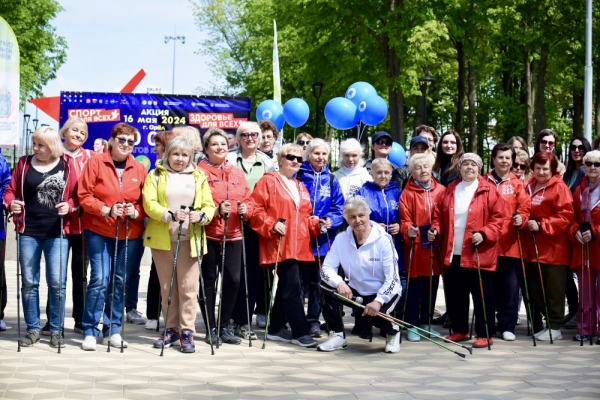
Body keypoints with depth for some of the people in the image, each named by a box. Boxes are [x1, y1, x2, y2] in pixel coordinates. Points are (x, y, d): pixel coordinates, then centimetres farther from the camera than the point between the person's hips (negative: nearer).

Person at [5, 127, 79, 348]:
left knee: (57, 281, -3)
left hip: (57, 232, -2)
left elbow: (76, 195, 3)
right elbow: (10, 190, 8)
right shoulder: (24, 163, 7)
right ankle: (33, 329, 15)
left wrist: (69, 206, -17)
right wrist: (11, 203, -12)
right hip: (28, 231, 2)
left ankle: (56, 330, 9)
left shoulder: (67, 165, 3)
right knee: (29, 281, 5)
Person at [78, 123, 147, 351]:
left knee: (120, 281, 6)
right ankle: (90, 331, -1)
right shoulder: (96, 163, -2)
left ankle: (113, 330, 17)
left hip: (130, 234, 3)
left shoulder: (139, 169, 7)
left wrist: (136, 212, -12)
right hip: (98, 231, -3)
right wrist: (106, 210, -19)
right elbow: (84, 195, -6)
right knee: (100, 279, -10)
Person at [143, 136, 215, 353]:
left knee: (188, 287, -4)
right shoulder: (155, 176, 6)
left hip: (190, 239, 0)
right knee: (167, 287, 7)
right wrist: (170, 215, -23)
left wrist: (201, 216, -18)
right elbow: (149, 203, -7)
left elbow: (209, 205, 4)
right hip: (162, 239, 1)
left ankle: (187, 332, 0)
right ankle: (171, 329, 16)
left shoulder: (199, 177, 9)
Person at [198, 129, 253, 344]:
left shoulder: (237, 172, 15)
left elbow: (248, 200, 16)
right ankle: (211, 328, 10)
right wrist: (216, 210, -21)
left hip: (233, 235, 4)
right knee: (209, 280, 1)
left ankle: (225, 326, 14)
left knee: (233, 280, -1)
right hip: (208, 235, -4)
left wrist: (245, 209, -6)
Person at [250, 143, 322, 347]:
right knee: (292, 287, -12)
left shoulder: (301, 188, 21)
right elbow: (256, 208, -8)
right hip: (280, 245, -8)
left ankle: (276, 328, 21)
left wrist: (317, 224, 4)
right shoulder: (268, 181, -1)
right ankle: (301, 332, -11)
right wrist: (271, 225, -20)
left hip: (299, 246, 8)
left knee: (285, 288, 12)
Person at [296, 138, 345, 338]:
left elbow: (339, 209, 8)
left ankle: (314, 321, 15)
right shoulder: (298, 176, 2)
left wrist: (331, 221, -11)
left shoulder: (331, 180, 11)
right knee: (301, 280, -1)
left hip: (323, 238, 3)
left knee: (317, 281, 7)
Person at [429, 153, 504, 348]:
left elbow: (498, 217, -6)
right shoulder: (450, 190, 12)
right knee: (455, 294, 11)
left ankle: (485, 334, 7)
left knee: (482, 295, -1)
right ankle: (460, 330, 25)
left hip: (479, 254, -5)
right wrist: (436, 230, -3)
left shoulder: (488, 190, -1)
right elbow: (439, 215, 15)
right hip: (453, 253, 5)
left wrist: (484, 234, -18)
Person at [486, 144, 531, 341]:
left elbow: (525, 207, 2)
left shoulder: (517, 184, 9)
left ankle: (507, 326, 7)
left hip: (511, 243, 0)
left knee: (511, 286, -2)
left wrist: (521, 219, -18)